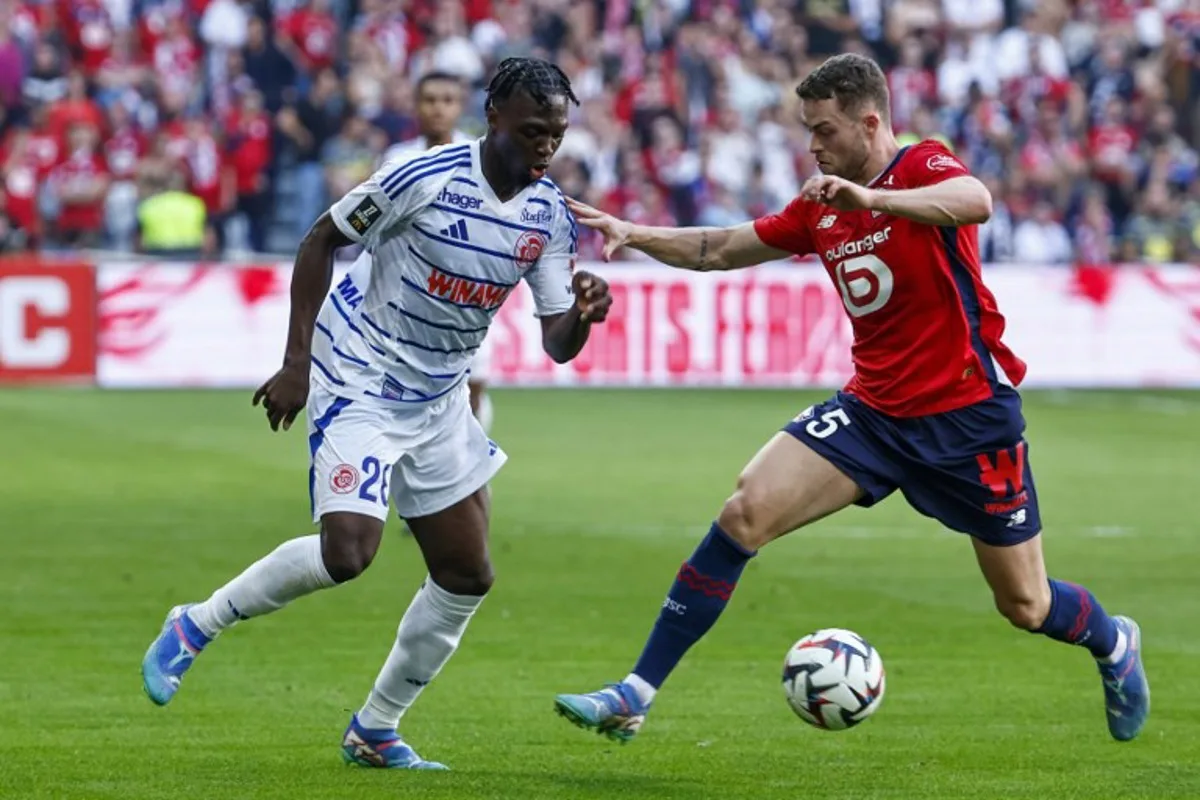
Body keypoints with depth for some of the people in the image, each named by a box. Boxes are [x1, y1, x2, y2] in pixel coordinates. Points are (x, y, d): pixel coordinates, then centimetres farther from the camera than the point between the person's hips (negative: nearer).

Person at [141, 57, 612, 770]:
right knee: (348, 551, -25)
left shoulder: (551, 217, -3)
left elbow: (557, 343, -1)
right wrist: (296, 362, -14)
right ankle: (195, 628, -3)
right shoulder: (426, 177, -20)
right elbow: (321, 241, -10)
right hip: (359, 382, -7)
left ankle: (376, 731, 21)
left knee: (468, 576, 6)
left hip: (438, 400, 7)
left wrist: (584, 315, -26)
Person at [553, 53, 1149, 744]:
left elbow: (976, 202, -36)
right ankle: (636, 695, -14)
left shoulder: (923, 166, -13)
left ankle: (1113, 643, 42)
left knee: (1026, 605, 5)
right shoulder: (821, 209, 6)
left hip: (970, 415, -5)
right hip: (873, 409, 5)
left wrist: (869, 198, -49)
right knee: (746, 511, -15)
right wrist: (634, 234, -1)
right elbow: (722, 250, 14)